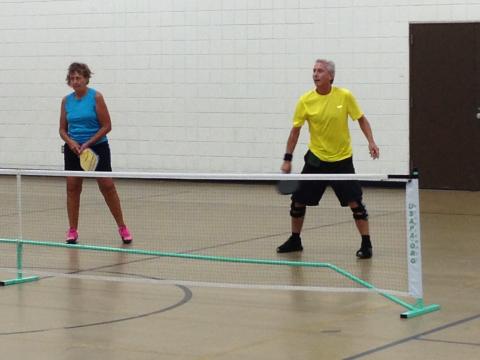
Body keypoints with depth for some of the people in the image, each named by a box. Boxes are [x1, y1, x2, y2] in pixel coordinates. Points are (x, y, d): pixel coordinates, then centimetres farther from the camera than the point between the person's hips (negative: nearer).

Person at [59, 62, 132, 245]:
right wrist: (71, 141, -12)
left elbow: (106, 126, -10)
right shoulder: (66, 101, 4)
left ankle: (122, 228, 5)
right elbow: (63, 129, 9)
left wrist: (88, 144, -17)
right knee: (72, 188, 1)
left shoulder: (96, 97, -8)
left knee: (108, 187, -6)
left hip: (97, 147, -3)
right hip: (73, 149, 4)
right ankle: (72, 231, 10)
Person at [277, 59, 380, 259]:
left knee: (355, 202, -8)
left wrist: (371, 142, -9)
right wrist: (287, 159, -3)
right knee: (298, 200, 5)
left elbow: (361, 119, 3)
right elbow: (295, 130, -1)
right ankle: (295, 240, 25)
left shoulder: (345, 96, -10)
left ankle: (366, 244, 5)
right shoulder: (305, 100, -7)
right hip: (316, 159, 2)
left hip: (342, 160, -2)